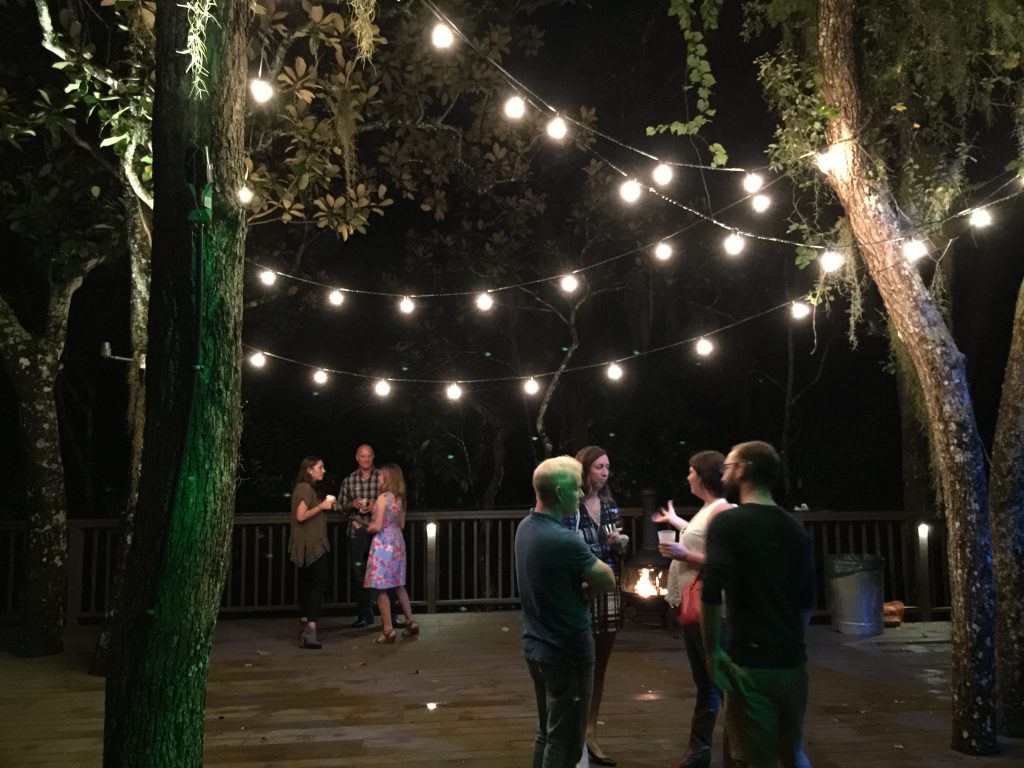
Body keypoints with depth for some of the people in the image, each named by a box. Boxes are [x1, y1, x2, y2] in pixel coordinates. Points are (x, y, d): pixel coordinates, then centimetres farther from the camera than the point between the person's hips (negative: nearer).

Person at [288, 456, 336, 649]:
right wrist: (321, 506, -17)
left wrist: (324, 506, 13)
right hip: (312, 545, -10)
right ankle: (310, 627, -17)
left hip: (307, 546, 10)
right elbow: (301, 516, -22)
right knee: (320, 583, -12)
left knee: (307, 584, 14)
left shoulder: (303, 488, 17)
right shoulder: (306, 489, -14)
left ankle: (304, 624, 21)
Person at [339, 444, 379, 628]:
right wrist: (352, 504, -6)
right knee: (358, 573, 5)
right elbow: (342, 506, 15)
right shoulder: (349, 480, 8)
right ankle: (364, 615, 17)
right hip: (357, 531, 2)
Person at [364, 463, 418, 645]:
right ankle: (410, 623, 21)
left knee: (381, 588, -2)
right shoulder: (400, 498, 8)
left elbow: (377, 526, -17)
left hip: (384, 544, -8)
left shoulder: (383, 497, -15)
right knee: (399, 585, 17)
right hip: (397, 542, 8)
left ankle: (388, 630, -2)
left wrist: (367, 528, 2)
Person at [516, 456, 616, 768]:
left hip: (535, 647, 9)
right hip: (567, 653, -9)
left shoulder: (526, 527, 2)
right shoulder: (564, 540, -26)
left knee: (546, 733, 20)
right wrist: (587, 583, 3)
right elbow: (607, 581, -15)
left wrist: (580, 583, -5)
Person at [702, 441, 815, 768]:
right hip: (793, 662, 6)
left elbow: (711, 595, -20)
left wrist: (713, 651, -9)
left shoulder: (727, 522, -11)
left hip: (751, 664, -6)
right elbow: (806, 600, 14)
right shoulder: (795, 527, 8)